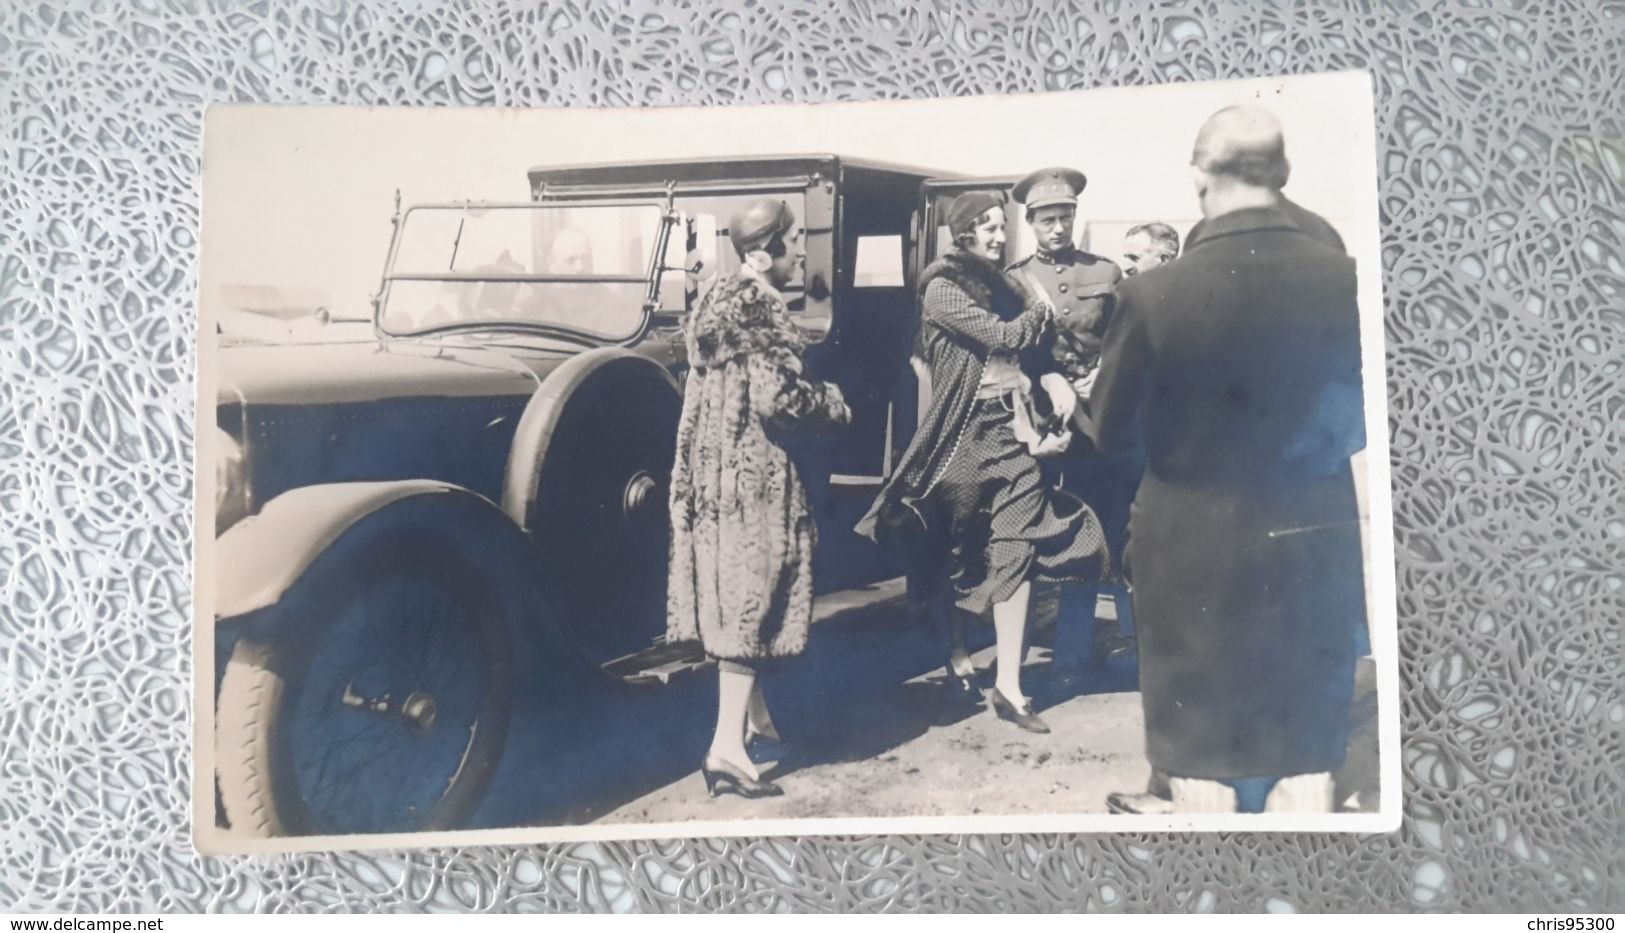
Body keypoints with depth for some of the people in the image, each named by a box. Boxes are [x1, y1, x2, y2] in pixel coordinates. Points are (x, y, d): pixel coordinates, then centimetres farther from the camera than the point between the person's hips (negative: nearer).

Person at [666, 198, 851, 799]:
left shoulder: (724, 299, 13)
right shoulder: (756, 307, -17)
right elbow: (778, 397, -21)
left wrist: (813, 393, 12)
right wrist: (835, 404, -4)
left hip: (720, 467, 10)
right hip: (753, 472, -10)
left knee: (735, 589, 17)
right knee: (751, 592, -7)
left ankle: (753, 715, 32)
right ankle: (727, 747, -7)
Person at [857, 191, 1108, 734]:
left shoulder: (999, 283, 16)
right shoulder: (943, 288, -6)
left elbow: (1030, 347, 14)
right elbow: (1004, 336, -14)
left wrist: (1053, 379, -6)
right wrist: (1040, 312, 4)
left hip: (1013, 426, 5)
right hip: (969, 428, -5)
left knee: (1015, 548, -4)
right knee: (961, 547, 9)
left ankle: (1008, 685, -3)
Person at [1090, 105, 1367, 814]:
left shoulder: (1154, 294, -18)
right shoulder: (1348, 280, -10)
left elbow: (1110, 429, -4)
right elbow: (1359, 423, 4)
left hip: (1195, 560, -2)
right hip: (1314, 555, 2)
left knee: (1205, 767, 13)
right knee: (1303, 763, 16)